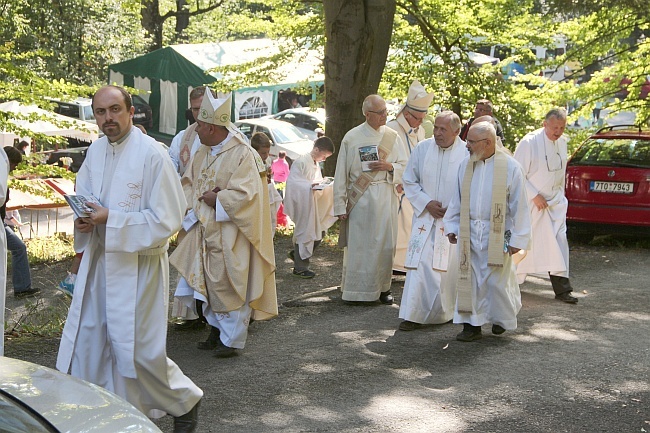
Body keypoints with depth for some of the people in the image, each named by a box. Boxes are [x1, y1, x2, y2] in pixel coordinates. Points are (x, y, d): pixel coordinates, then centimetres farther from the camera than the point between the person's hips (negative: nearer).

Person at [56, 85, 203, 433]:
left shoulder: (152, 154, -16)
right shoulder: (96, 150, 4)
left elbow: (166, 220, -18)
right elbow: (82, 194, 20)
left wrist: (110, 219, -21)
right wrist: (84, 216, -4)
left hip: (137, 264, -7)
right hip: (98, 260, 7)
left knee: (138, 348, -1)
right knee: (87, 340, 12)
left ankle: (184, 401, 22)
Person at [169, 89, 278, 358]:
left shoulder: (242, 155, -14)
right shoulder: (202, 153, 9)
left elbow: (244, 194, -21)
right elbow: (187, 184, 14)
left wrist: (214, 199, -13)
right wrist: (201, 197, -7)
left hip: (230, 235, -7)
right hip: (205, 231, 7)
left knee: (230, 285, -2)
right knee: (209, 283, 13)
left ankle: (232, 339, 7)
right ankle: (217, 330, 26)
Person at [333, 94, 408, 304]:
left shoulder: (392, 136, 6)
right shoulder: (352, 137, -2)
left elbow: (405, 166, 10)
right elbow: (341, 174, -1)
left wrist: (389, 166, -12)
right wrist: (340, 206, -4)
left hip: (385, 198, 2)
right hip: (360, 199, -2)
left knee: (385, 243, 4)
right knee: (358, 244, 0)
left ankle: (383, 287, 16)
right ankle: (356, 288, 9)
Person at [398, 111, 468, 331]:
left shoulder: (467, 154, -8)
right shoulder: (422, 149, -1)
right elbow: (409, 181, 6)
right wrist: (426, 203, -6)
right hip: (425, 217, 1)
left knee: (450, 267, 6)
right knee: (419, 264, -7)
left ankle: (446, 312, 24)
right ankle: (413, 314, -3)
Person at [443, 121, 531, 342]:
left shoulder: (510, 167, -8)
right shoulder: (466, 164, 4)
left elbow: (519, 205, -6)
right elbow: (456, 199, 13)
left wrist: (517, 238, -8)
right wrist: (451, 226, 11)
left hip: (497, 234, -4)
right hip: (469, 233, 4)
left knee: (497, 280, 4)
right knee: (469, 279, 2)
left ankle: (502, 318, 28)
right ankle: (472, 324, 11)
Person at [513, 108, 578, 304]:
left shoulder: (562, 142, 5)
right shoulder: (529, 143, -16)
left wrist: (560, 195, 15)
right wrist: (534, 196, -17)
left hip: (555, 201, 6)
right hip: (531, 202, -5)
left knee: (559, 241, -3)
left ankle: (562, 289, -1)